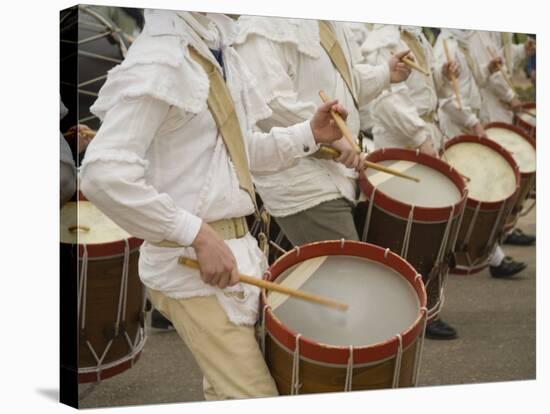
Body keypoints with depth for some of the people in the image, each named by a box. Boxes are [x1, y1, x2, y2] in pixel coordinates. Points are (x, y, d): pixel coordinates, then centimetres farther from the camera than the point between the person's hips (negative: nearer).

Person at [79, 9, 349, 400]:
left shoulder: (219, 48, 9)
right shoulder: (157, 61, -20)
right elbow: (102, 173, -29)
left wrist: (309, 134, 3)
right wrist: (199, 234, -26)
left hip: (236, 242, 9)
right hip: (191, 259, -9)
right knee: (255, 396, -4)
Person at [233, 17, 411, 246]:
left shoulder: (330, 24, 17)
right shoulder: (264, 25, -16)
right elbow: (267, 100, -28)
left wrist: (386, 72, 14)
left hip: (337, 177, 10)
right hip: (301, 185, -10)